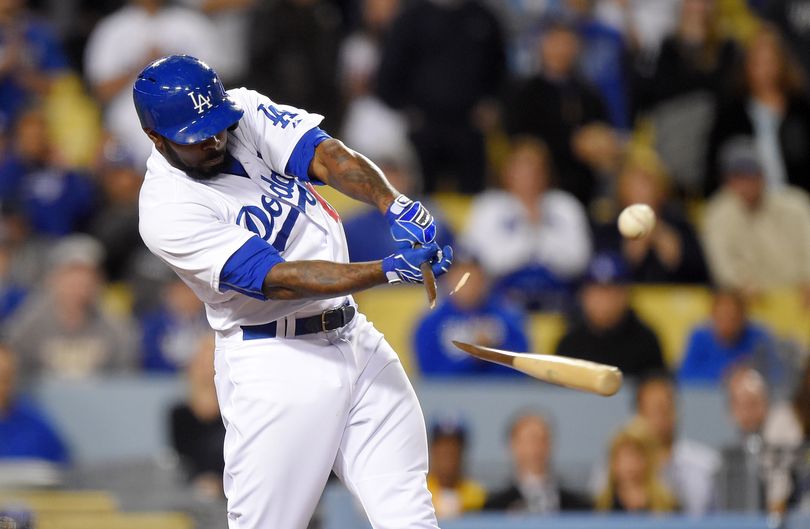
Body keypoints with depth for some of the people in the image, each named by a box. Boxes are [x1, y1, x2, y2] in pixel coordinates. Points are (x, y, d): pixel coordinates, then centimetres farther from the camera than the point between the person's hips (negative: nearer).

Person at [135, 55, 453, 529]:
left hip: (356, 338, 6)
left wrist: (396, 205, -33)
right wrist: (390, 271, -34)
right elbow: (277, 280, -25)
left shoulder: (245, 112, 0)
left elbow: (326, 155, -13)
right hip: (276, 363, -6)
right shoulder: (168, 210, -18)